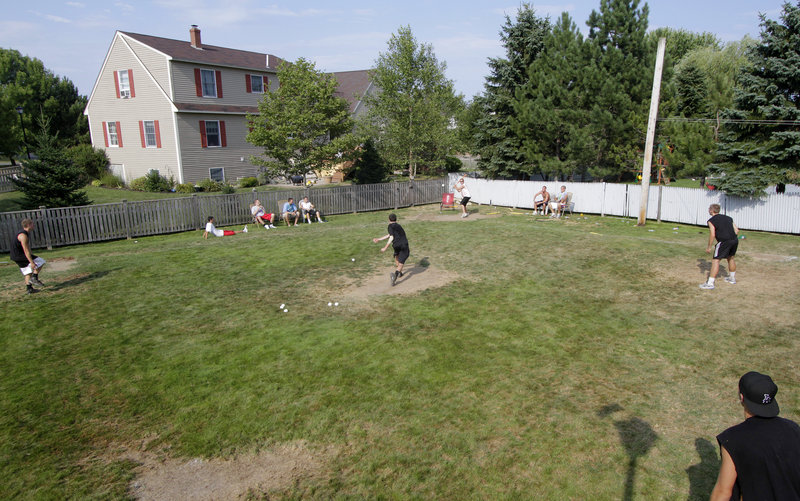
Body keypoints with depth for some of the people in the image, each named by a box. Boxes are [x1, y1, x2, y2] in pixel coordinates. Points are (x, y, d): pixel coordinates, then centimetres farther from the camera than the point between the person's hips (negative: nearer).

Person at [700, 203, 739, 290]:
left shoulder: (711, 221, 0)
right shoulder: (728, 218, 20)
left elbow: (712, 235, -8)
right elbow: (736, 230, 15)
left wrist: (709, 246, -1)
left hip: (724, 241, -7)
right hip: (735, 240, 7)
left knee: (715, 260, -6)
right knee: (730, 258, 27)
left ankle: (710, 283, -11)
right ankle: (732, 278, 44)